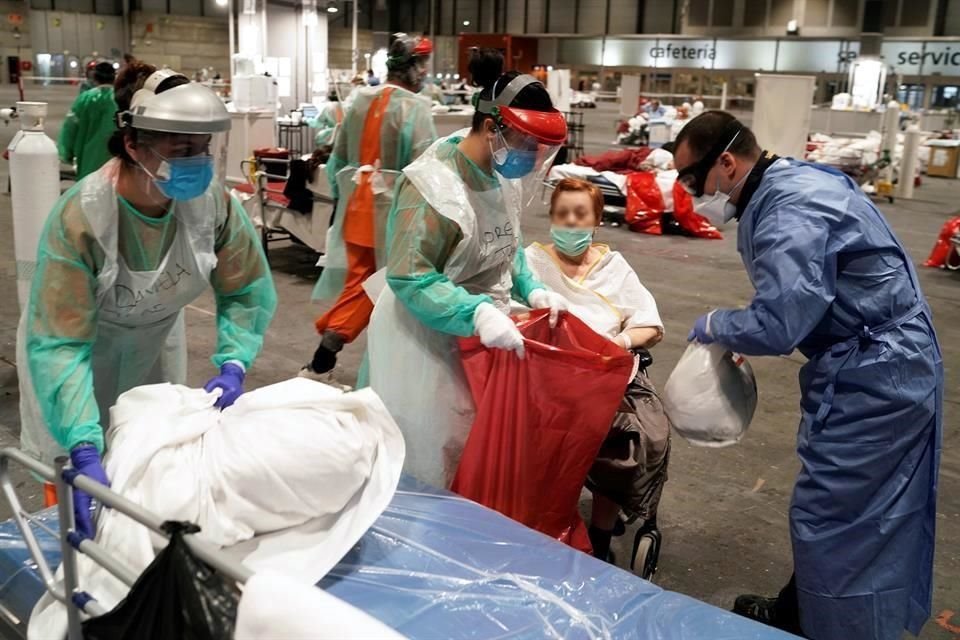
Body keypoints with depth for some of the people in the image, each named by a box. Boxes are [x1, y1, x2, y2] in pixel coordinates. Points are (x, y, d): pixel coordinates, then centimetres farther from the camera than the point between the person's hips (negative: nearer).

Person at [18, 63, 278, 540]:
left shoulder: (211, 199, -25)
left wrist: (234, 364, -28)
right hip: (82, 345, -4)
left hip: (156, 338, 4)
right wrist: (84, 450, -47)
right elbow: (57, 344, -38)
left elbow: (248, 289, -12)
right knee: (80, 470, 6)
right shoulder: (80, 218, -37)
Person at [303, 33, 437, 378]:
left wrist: (341, 198, 22)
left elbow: (337, 159, 12)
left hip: (357, 207, 6)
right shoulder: (415, 107, -13)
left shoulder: (359, 101, 6)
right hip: (394, 211, -6)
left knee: (357, 283, 12)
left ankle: (321, 362, 8)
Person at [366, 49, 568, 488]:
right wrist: (477, 314, -36)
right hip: (426, 339, -8)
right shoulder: (433, 185, -25)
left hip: (482, 336, 8)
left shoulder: (503, 174, 1)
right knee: (431, 456, 7)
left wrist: (530, 290, 0)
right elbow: (409, 278, -28)